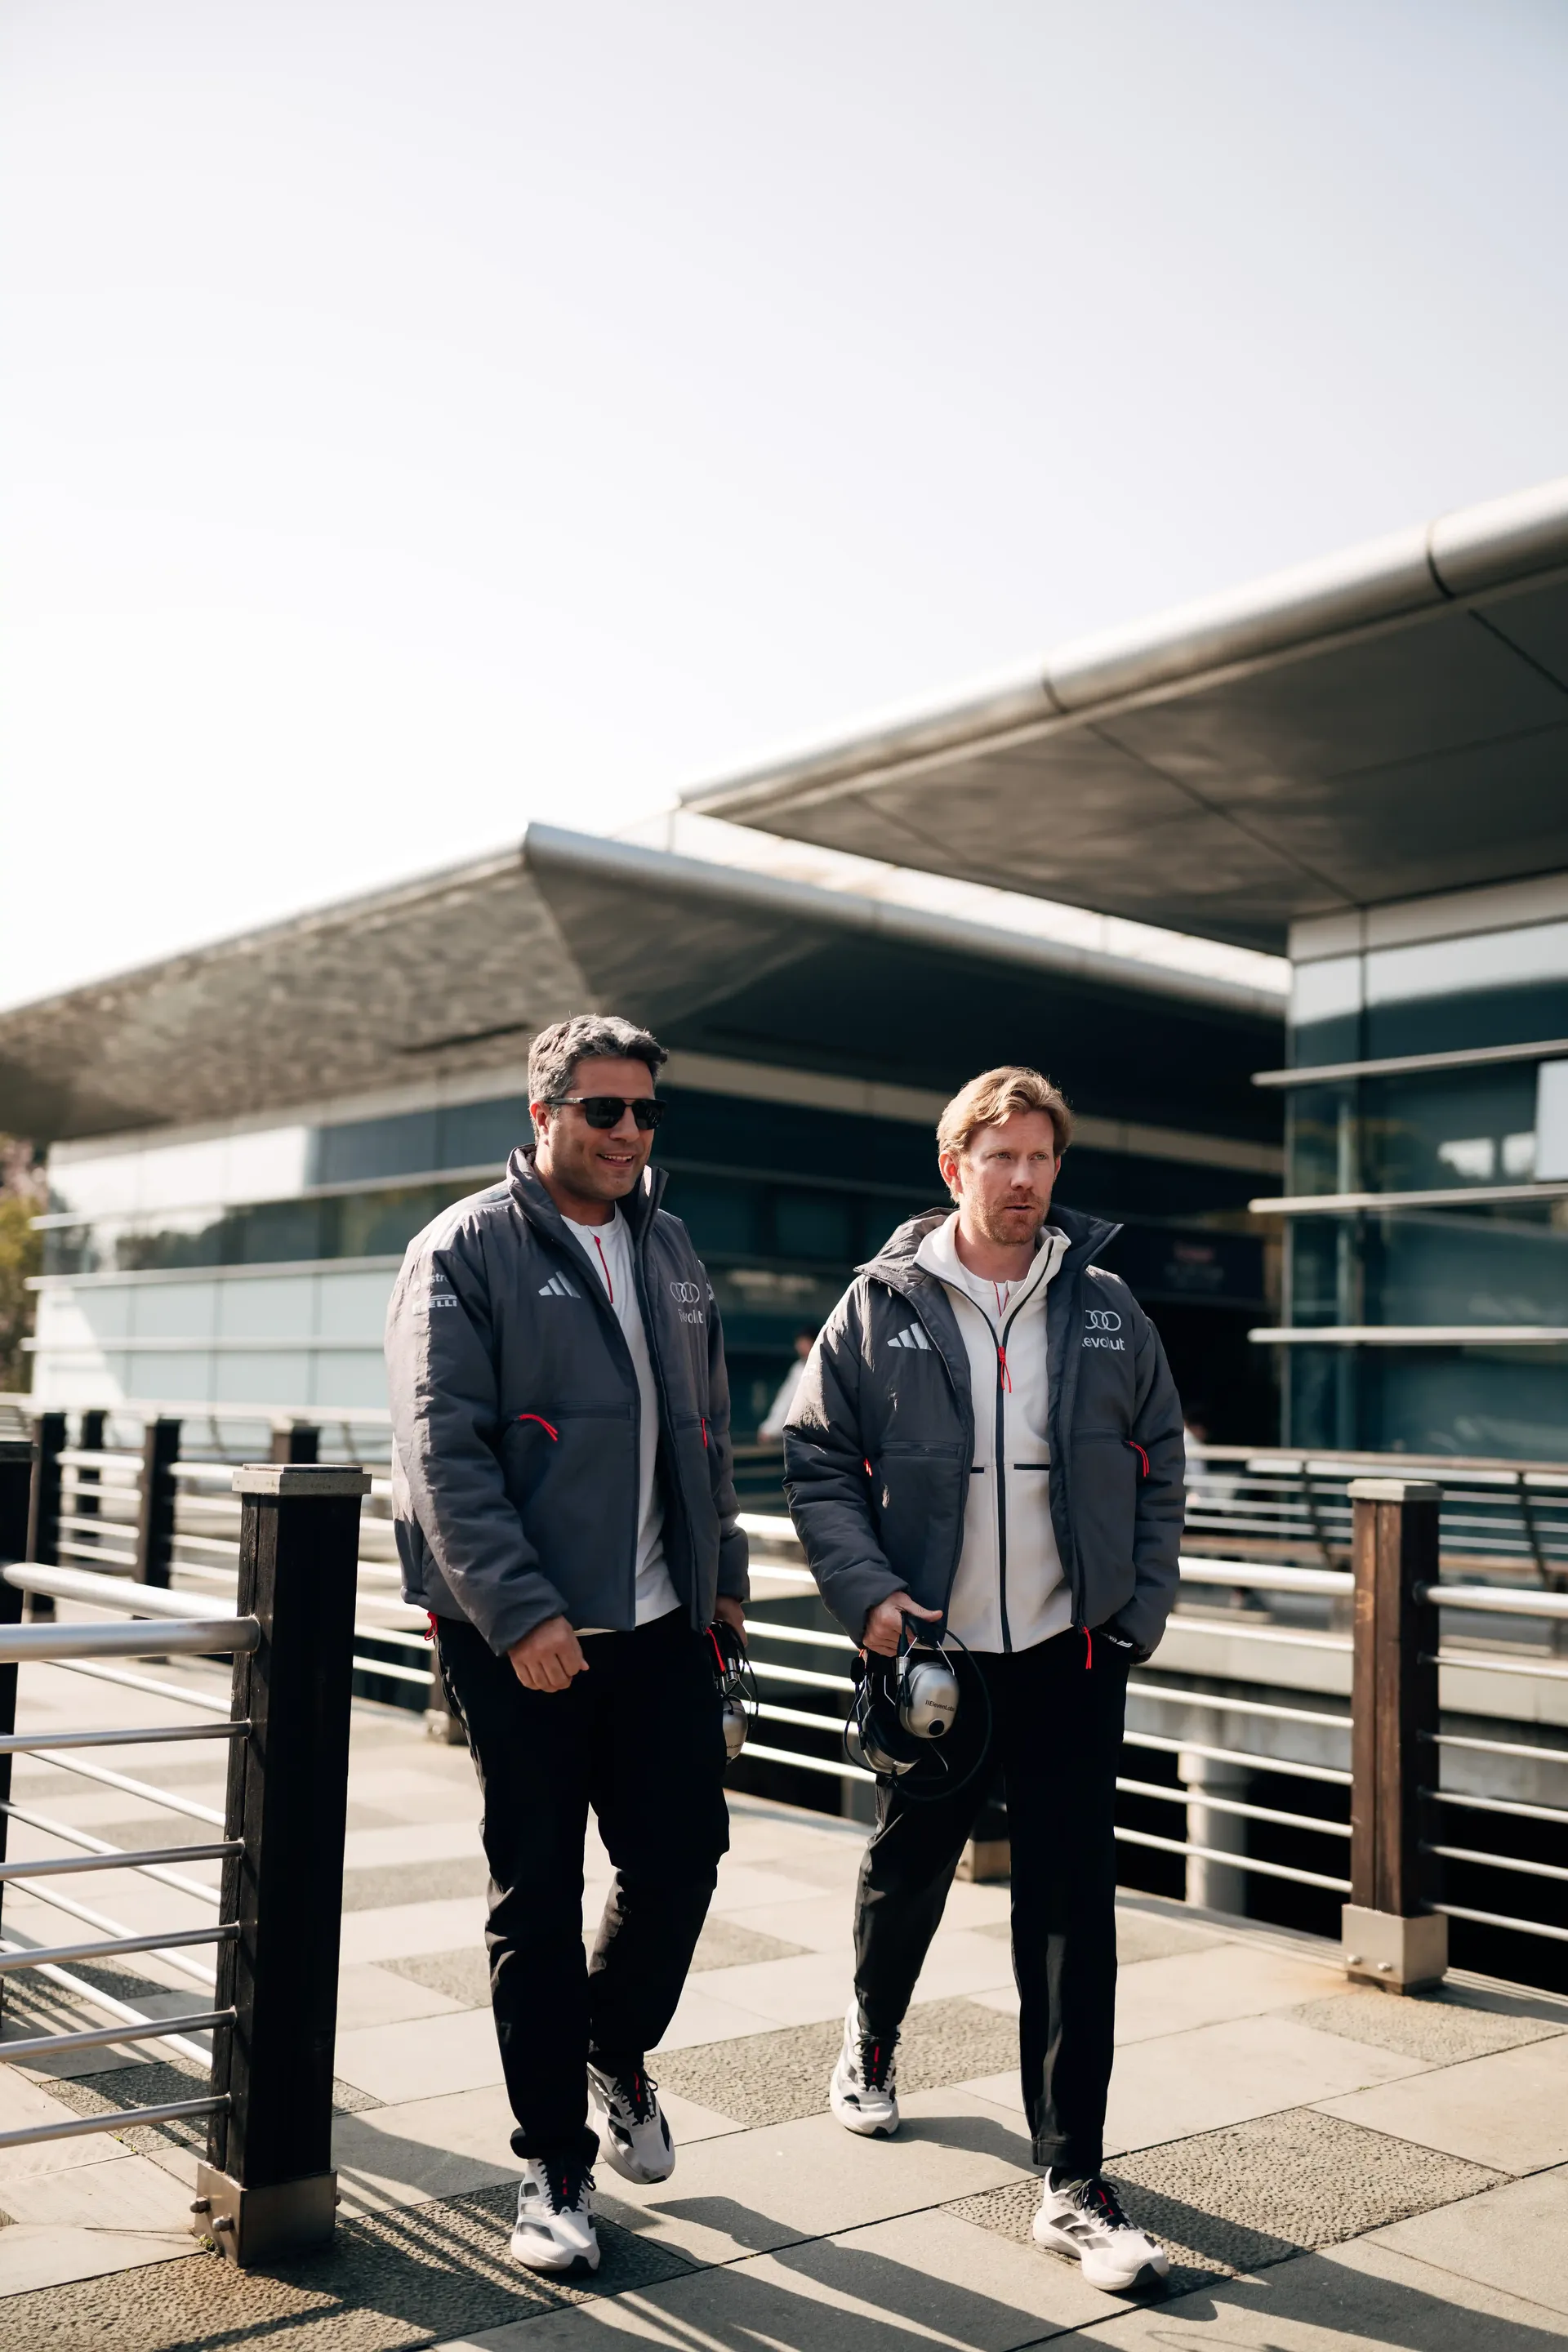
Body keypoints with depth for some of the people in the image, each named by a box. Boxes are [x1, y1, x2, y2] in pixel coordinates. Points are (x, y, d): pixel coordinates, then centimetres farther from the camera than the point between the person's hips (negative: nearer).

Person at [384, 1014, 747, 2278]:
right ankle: (556, 2163, 21)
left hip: (662, 1624, 5)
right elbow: (444, 1454, -14)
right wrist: (519, 1612, -20)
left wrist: (722, 1569, 16)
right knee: (538, 1897, 5)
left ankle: (618, 2052, 37)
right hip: (521, 1636, -5)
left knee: (682, 1854, 8)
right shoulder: (467, 1251, -7)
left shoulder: (669, 1249, 13)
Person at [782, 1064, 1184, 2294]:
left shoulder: (1105, 1306, 3)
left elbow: (1158, 1463, 9)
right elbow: (818, 1464, -1)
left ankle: (1075, 2184, 10)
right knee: (907, 1869, 18)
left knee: (1073, 1911, 0)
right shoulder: (882, 1306, -2)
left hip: (1073, 1653, 1)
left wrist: (1143, 1606, 2)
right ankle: (873, 2037, 49)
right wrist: (867, 1591, -13)